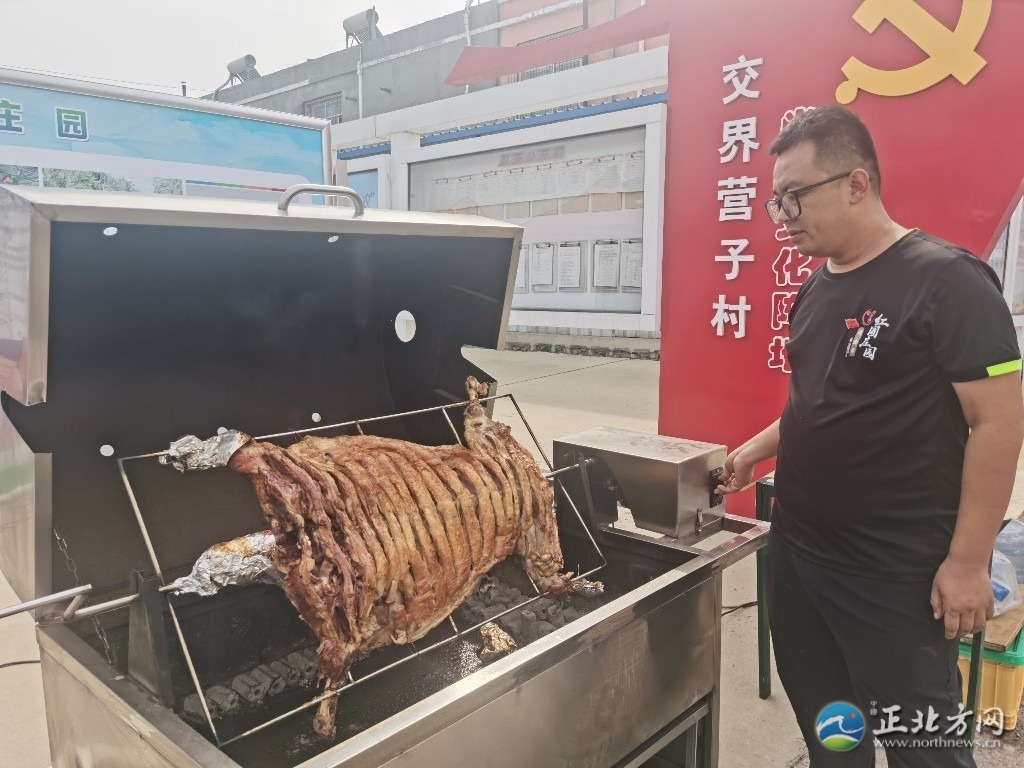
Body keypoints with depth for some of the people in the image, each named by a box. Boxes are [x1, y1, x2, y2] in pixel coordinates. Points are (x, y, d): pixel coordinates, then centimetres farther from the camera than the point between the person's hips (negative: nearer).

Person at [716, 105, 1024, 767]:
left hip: (899, 574, -7)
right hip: (795, 550, 7)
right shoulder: (816, 288, 8)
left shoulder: (945, 280, -15)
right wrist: (758, 450, 10)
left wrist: (968, 562, -16)